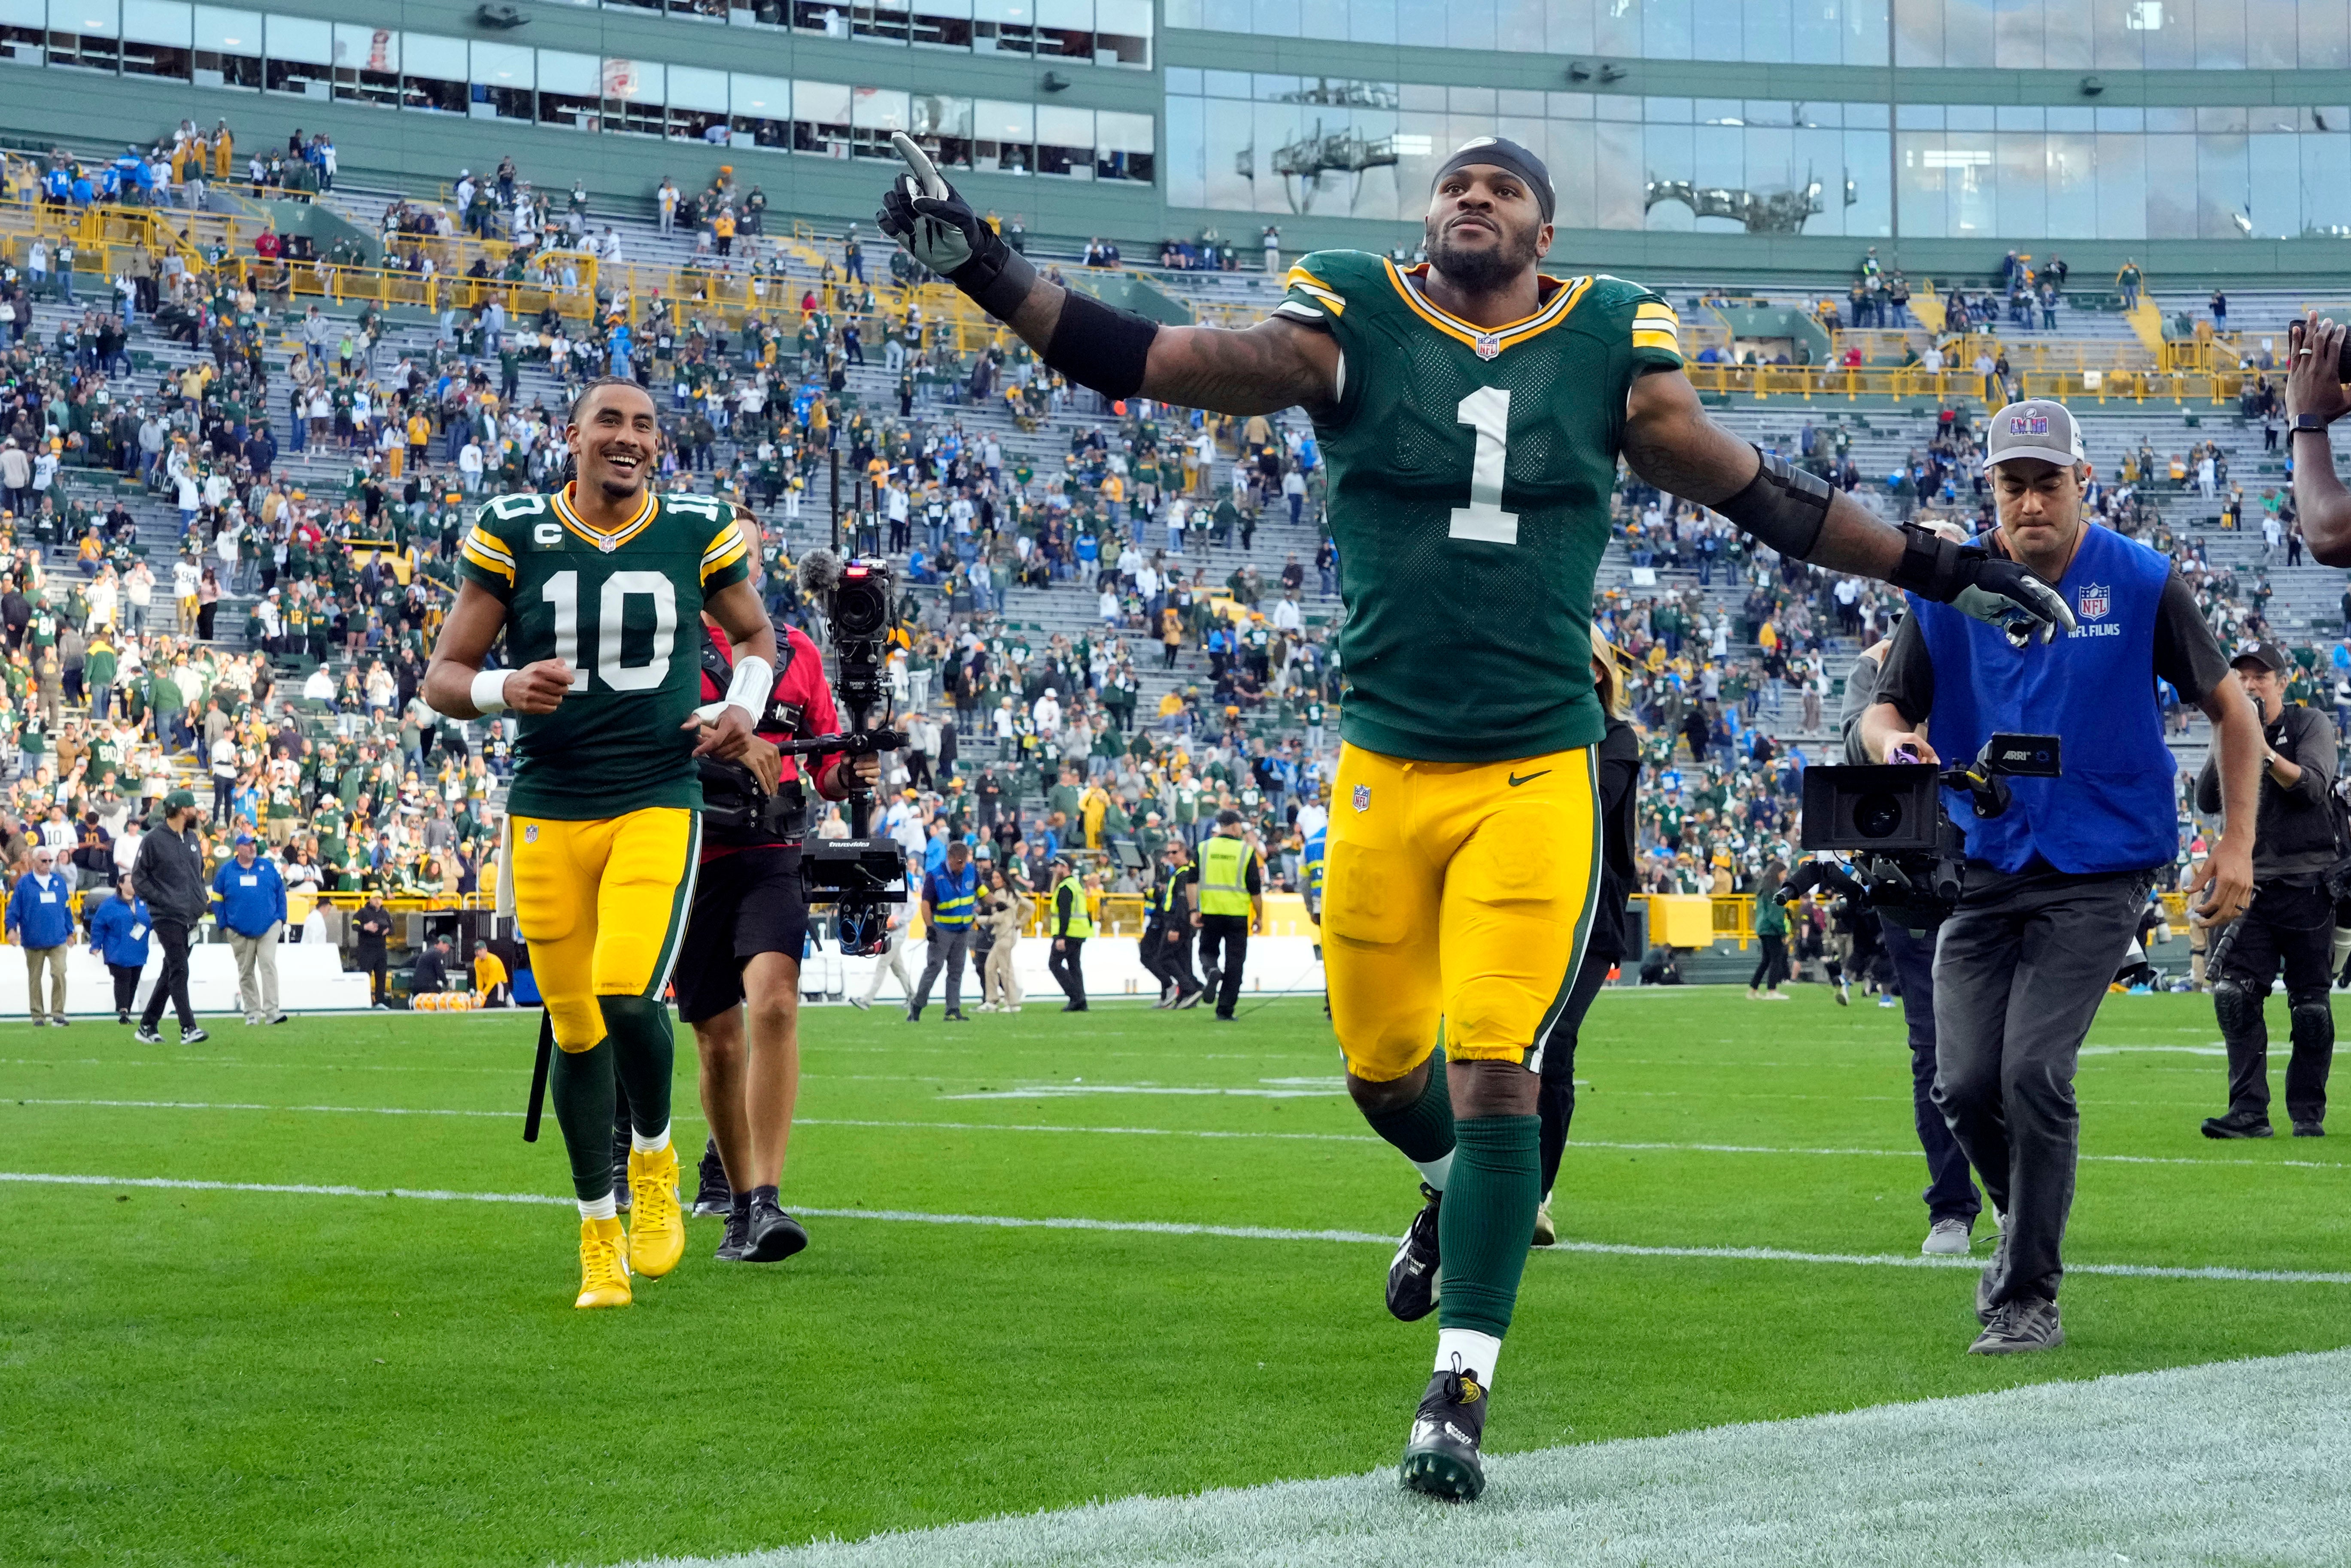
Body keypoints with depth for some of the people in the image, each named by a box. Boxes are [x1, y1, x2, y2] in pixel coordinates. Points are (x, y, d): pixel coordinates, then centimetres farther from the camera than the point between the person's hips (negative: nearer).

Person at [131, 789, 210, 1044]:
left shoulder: (193, 839, 14)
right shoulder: (153, 839, -7)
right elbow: (138, 878, -6)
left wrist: (202, 899, 10)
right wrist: (162, 900, -14)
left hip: (190, 916, 8)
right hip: (167, 917, -8)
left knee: (170, 973, 10)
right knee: (179, 971, -14)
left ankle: (147, 1027, 19)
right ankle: (188, 1029, -18)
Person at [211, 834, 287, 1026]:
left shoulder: (268, 867, 7)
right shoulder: (226, 871, 4)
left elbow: (281, 893, 10)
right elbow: (217, 899, 7)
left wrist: (281, 918, 3)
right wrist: (224, 924, 2)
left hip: (268, 927, -1)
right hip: (240, 932, 1)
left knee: (268, 964, -13)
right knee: (246, 972, 6)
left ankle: (271, 1011, -18)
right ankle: (252, 1012, 14)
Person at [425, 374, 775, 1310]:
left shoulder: (697, 533, 4)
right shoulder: (513, 535, 0)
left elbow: (756, 635, 22)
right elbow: (443, 678, 3)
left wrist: (744, 709, 2)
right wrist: (506, 690, -18)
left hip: (658, 802, -1)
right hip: (548, 809, 1)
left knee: (627, 996, -21)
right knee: (576, 1028, 4)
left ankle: (654, 1160, 10)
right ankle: (599, 1237, 20)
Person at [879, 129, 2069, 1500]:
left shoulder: (1611, 346, 4)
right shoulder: (1352, 327, 0)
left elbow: (1756, 494, 12)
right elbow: (1151, 362, -7)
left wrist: (1939, 570, 14)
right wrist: (985, 271, -18)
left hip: (1537, 776, -1)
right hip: (1384, 768, 1)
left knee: (1497, 1075, -10)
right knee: (1384, 1064, 12)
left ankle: (1463, 1389, -3)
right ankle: (1466, 1186, 48)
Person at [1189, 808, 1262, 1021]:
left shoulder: (1203, 848, 2)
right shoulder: (1246, 851, -2)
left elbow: (1192, 882, -2)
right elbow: (1255, 889, -1)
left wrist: (1194, 911, 0)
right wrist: (1259, 916, 9)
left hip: (1210, 913, 1)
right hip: (1237, 914, -1)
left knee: (1208, 951, 18)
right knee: (1234, 961, 6)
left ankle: (1211, 972, -17)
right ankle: (1225, 1010, 4)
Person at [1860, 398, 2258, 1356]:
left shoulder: (2141, 584, -4)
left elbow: (2230, 709, 5)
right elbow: (1885, 710, 8)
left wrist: (2236, 845, -1)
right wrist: (1894, 742, -18)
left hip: (2099, 872, -3)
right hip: (1986, 868, 3)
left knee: (2034, 1073, -16)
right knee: (1964, 1085, -2)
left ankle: (2030, 1296, -3)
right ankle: (2024, 1224, 29)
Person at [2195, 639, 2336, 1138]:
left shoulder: (2310, 725, 3)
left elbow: (2313, 785, -13)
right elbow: (2207, 801, 1)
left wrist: (2265, 752, -24)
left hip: (2307, 885, -3)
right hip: (2251, 885, 3)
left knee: (2311, 1006, 0)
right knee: (2235, 996, -11)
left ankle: (2308, 1114, 9)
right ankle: (2249, 1112, -13)